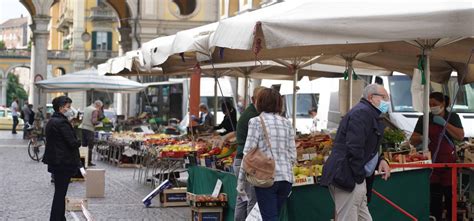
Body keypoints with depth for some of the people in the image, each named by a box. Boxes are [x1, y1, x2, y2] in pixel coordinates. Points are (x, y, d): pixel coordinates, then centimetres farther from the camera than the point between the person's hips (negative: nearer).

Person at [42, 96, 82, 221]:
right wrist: (79, 142, 1)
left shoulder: (51, 121, 11)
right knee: (60, 193, -2)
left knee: (60, 192, 16)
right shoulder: (62, 123, -19)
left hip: (55, 162, 9)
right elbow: (73, 143, -21)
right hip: (64, 163, -9)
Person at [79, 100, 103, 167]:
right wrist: (99, 122, -1)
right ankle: (89, 162, 1)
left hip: (83, 128, 8)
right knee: (90, 146, 0)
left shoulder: (87, 108, 14)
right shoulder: (95, 110, -11)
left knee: (84, 145, 13)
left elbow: (82, 118, 20)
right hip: (89, 129, -8)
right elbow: (94, 121, -18)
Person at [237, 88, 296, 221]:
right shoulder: (287, 123, 9)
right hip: (286, 178, 5)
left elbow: (248, 153, -9)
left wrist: (241, 181, -3)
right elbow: (293, 156, 9)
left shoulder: (256, 122, -5)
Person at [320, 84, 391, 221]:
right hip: (348, 179, -11)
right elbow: (354, 149, -23)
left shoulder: (370, 115, 22)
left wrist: (380, 161, 8)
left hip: (355, 179, 11)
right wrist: (359, 177, -16)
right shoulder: (362, 113, -12)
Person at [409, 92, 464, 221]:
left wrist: (444, 123, -13)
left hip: (449, 162, 0)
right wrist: (421, 138, -17)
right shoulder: (424, 119, 4)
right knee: (434, 196, 0)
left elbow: (460, 136, -8)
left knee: (450, 194, 3)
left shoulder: (452, 117, 5)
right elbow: (413, 141, 5)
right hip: (431, 162, 0)